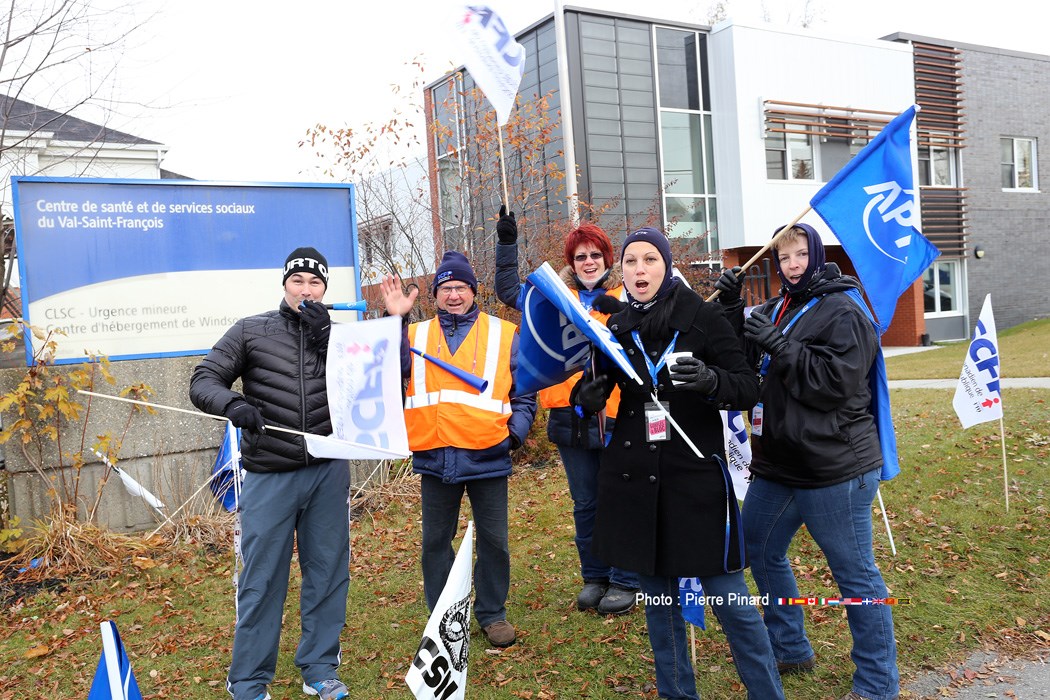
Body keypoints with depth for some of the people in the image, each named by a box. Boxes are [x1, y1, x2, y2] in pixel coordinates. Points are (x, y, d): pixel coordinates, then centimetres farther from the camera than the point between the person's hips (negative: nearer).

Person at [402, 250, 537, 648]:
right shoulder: (416, 335, 11)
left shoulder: (504, 335, 6)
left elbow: (525, 393, 7)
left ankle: (492, 613, 26)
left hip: (488, 456, -1)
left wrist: (516, 431, -8)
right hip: (435, 458, 2)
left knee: (494, 540, 8)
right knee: (436, 540, 12)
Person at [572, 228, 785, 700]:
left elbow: (748, 389, -7)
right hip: (633, 477, 4)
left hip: (697, 473, -4)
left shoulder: (703, 317, -6)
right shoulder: (615, 328, 5)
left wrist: (711, 380, -29)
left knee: (728, 597, -1)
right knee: (657, 595, 14)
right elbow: (590, 395, 12)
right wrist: (588, 395, -12)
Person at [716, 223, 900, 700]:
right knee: (760, 551, 19)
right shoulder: (776, 308, 12)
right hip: (779, 463, 9)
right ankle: (789, 649, 38)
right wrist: (731, 308, -2)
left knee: (855, 572, 2)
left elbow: (835, 381, -20)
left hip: (834, 468, -8)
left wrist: (778, 344, -23)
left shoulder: (843, 312, -11)